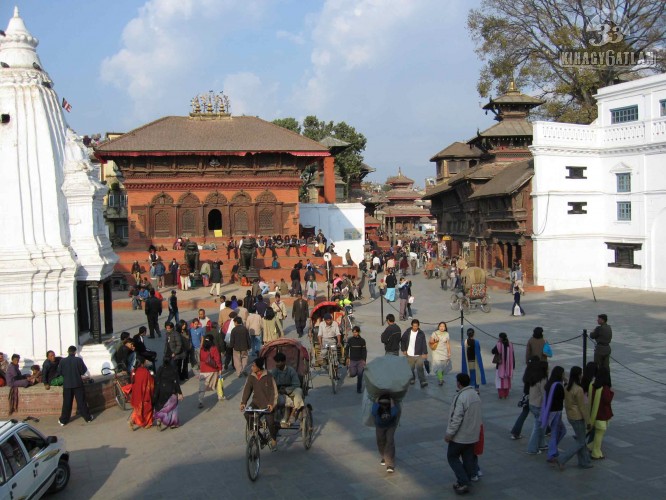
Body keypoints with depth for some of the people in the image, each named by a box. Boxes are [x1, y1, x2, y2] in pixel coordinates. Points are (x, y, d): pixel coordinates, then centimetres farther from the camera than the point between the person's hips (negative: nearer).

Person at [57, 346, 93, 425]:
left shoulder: (63, 361, -6)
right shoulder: (79, 360, -10)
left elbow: (59, 372, 1)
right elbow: (83, 371, -6)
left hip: (67, 384, 1)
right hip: (78, 384, -1)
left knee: (67, 403, 9)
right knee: (81, 402, 7)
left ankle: (63, 420, 13)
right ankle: (88, 417, 14)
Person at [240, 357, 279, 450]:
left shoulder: (268, 377, -14)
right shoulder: (251, 377, -1)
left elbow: (274, 391, -12)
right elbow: (247, 389, 1)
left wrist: (271, 404, -21)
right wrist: (243, 402, -9)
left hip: (267, 403, -4)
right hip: (256, 402, 4)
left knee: (270, 422, -13)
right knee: (247, 414, -22)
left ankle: (274, 440, 14)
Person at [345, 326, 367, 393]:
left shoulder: (362, 340, -1)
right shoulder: (350, 340, 0)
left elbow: (364, 351, 2)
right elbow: (346, 349, 8)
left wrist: (364, 360, -4)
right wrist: (347, 358, 1)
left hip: (360, 360, 0)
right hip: (352, 360, 0)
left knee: (360, 375, -5)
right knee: (353, 374, -7)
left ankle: (359, 389, 9)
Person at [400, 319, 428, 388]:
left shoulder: (421, 333, -4)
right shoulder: (407, 332, -2)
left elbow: (424, 344, -3)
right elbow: (402, 341, 10)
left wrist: (425, 353, -7)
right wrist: (403, 350, 7)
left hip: (419, 355, -2)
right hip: (410, 355, 2)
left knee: (420, 368, -11)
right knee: (410, 368, 12)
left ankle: (423, 382, -11)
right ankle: (412, 379, 33)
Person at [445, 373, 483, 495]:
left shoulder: (461, 397, -24)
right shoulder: (475, 394, 5)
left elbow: (456, 418, -25)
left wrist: (449, 433, -17)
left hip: (460, 436, -8)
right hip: (472, 435, 8)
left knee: (452, 457, 6)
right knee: (468, 458, 14)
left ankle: (463, 483, -1)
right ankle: (466, 481, 22)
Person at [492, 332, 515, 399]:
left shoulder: (498, 345, -15)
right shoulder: (510, 345, -2)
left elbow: (493, 351, -3)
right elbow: (512, 356, 1)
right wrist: (513, 366, 9)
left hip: (500, 365, -3)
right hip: (508, 366, 4)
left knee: (500, 380, 6)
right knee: (507, 380, 13)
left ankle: (501, 395, 2)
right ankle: (506, 395, 17)